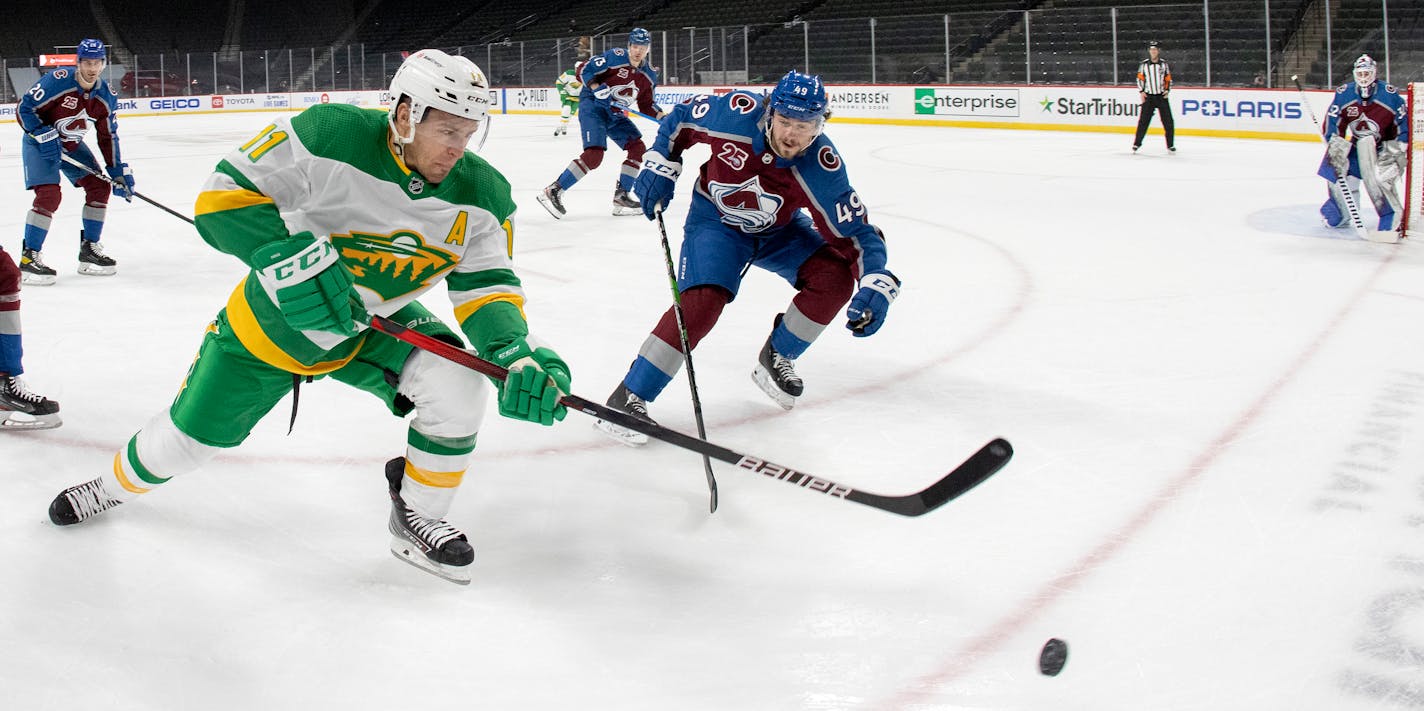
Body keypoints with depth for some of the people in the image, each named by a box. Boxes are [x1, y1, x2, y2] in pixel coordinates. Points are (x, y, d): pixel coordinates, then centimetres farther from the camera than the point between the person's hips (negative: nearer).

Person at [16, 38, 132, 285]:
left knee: (100, 187, 0)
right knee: (49, 195, -21)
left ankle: (89, 249, 12)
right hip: (39, 142, -7)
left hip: (72, 145, 7)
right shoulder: (57, 80, -26)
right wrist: (43, 135, -29)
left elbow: (108, 137, 1)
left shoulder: (106, 96, -7)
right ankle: (28, 258, -13)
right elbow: (24, 108, -20)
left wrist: (118, 172, -2)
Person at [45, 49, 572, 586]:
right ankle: (118, 483, 45)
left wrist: (517, 353, -37)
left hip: (378, 323, 2)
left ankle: (417, 518, 0)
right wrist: (284, 252, -43)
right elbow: (224, 196, -26)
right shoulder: (328, 136, -30)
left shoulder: (481, 195, -19)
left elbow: (486, 287, -17)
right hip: (275, 319, -2)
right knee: (192, 432, 9)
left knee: (458, 386, -24)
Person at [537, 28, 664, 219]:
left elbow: (646, 104, 14)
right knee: (594, 155, -21)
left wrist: (662, 116, -1)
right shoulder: (616, 56, -14)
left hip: (615, 115, 8)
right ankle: (553, 191, -18)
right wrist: (596, 88, -29)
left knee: (638, 148, 2)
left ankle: (621, 196, 11)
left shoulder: (649, 75, 6)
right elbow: (585, 70, -14)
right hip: (593, 107, -8)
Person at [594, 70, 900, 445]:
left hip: (778, 230, 3)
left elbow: (855, 233, -25)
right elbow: (680, 119, -9)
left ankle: (776, 359, 8)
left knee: (835, 278, -17)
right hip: (715, 218, -3)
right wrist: (661, 166, -12)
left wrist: (876, 284, -39)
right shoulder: (737, 114, -29)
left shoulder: (822, 167, -28)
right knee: (702, 302, -25)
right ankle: (628, 397, -19)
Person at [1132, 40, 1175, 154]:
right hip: (1148, 96, -1)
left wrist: (1167, 90, -3)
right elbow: (1140, 78, 7)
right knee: (1143, 121, -4)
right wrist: (1141, 91, -1)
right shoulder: (1144, 64, 0)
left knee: (1168, 121, -2)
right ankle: (1137, 143, 6)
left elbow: (1168, 79, 10)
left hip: (1162, 96, 1)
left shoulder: (1164, 64, 4)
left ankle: (1170, 145, 5)